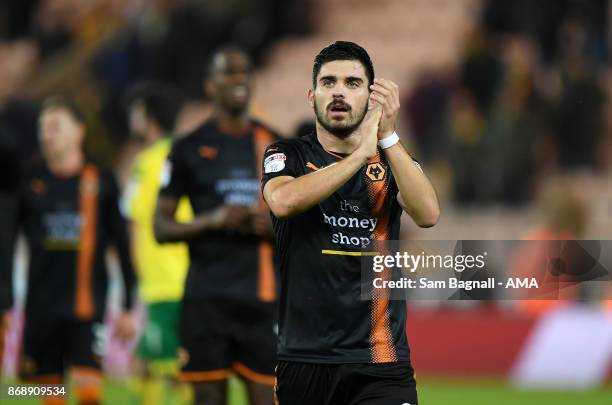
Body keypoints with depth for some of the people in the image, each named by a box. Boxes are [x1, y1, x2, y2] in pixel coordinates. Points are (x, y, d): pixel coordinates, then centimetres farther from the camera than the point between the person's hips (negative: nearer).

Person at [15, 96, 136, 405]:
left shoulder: (101, 183, 3)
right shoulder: (30, 181, 5)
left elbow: (123, 248, 7)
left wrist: (128, 308, 5)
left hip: (87, 308, -2)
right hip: (41, 306, 2)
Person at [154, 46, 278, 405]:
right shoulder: (190, 149, 5)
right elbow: (161, 227, 4)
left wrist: (274, 226, -6)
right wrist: (213, 220, -12)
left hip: (262, 296, 2)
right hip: (207, 297, -2)